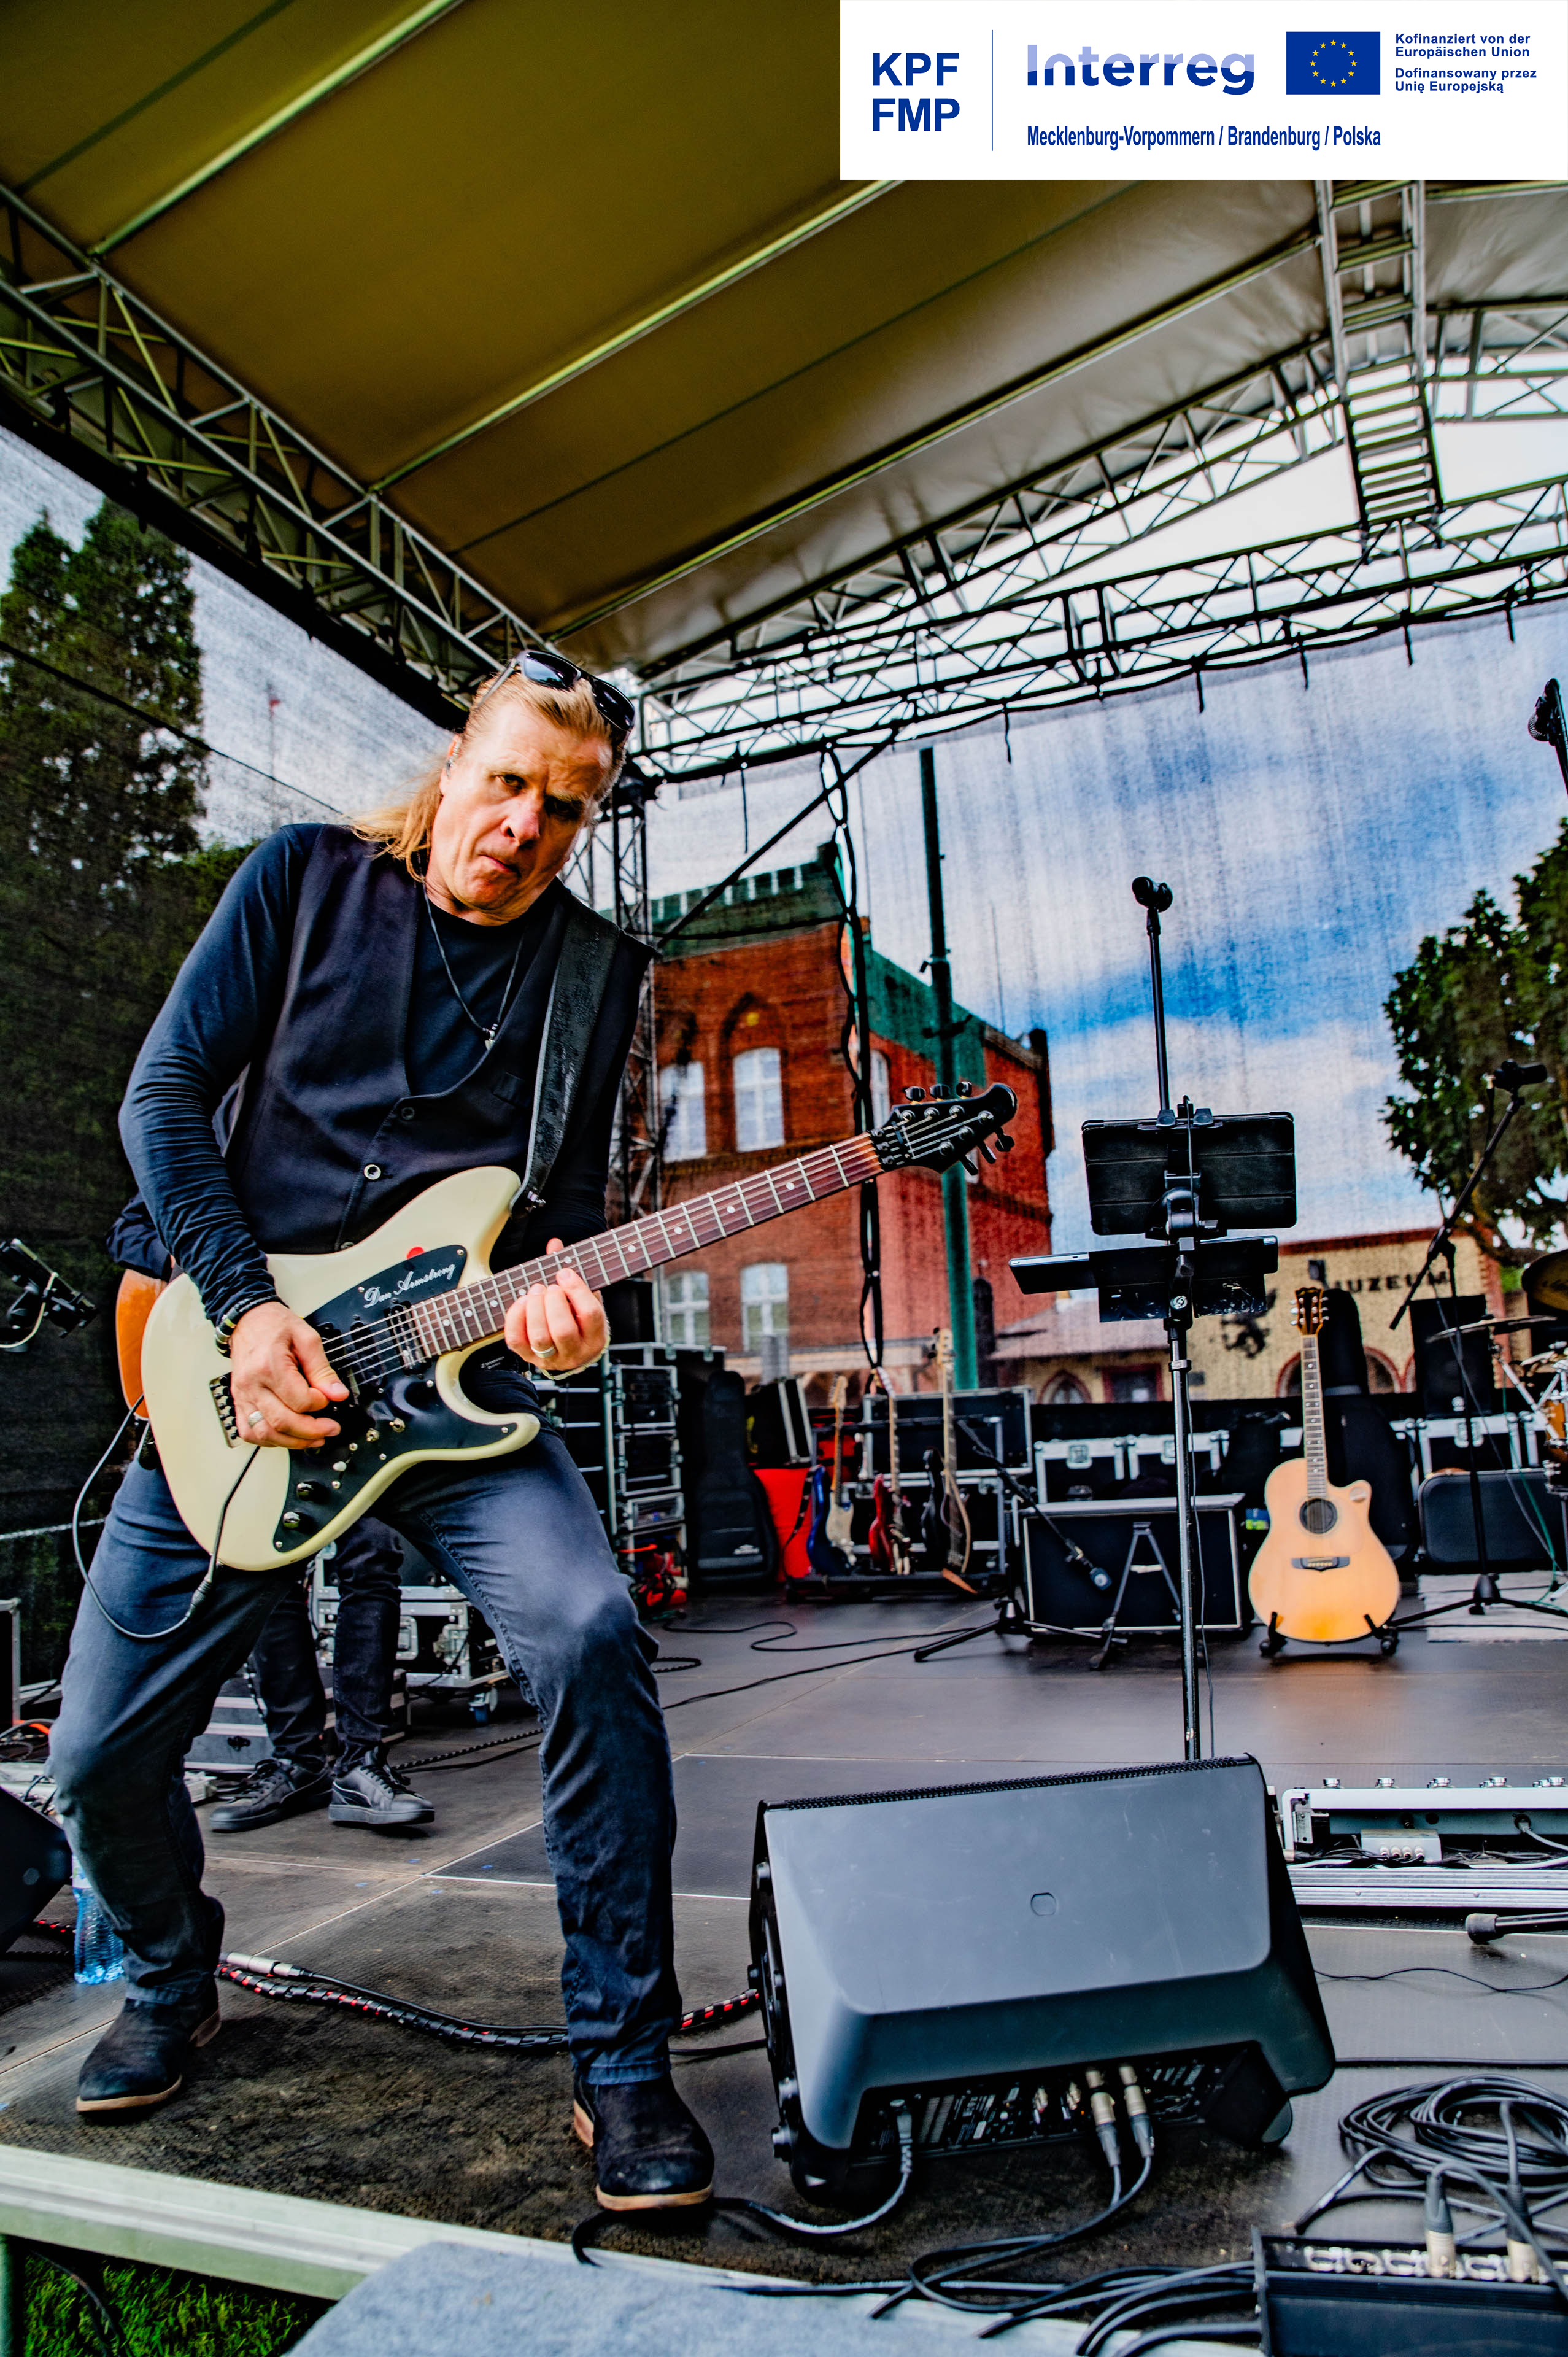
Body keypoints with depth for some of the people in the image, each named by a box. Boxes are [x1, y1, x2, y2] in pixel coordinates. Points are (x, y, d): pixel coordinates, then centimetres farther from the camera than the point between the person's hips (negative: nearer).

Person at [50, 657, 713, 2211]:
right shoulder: (305, 879, 3)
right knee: (99, 1751, 6)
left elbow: (571, 1201, 7)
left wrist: (559, 1294, -17)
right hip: (246, 1370, 1)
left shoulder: (594, 970, 5)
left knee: (591, 1636, -27)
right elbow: (165, 1095, 0)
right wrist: (243, 1309, -11)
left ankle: (621, 2063, -8)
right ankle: (171, 1981, 39)